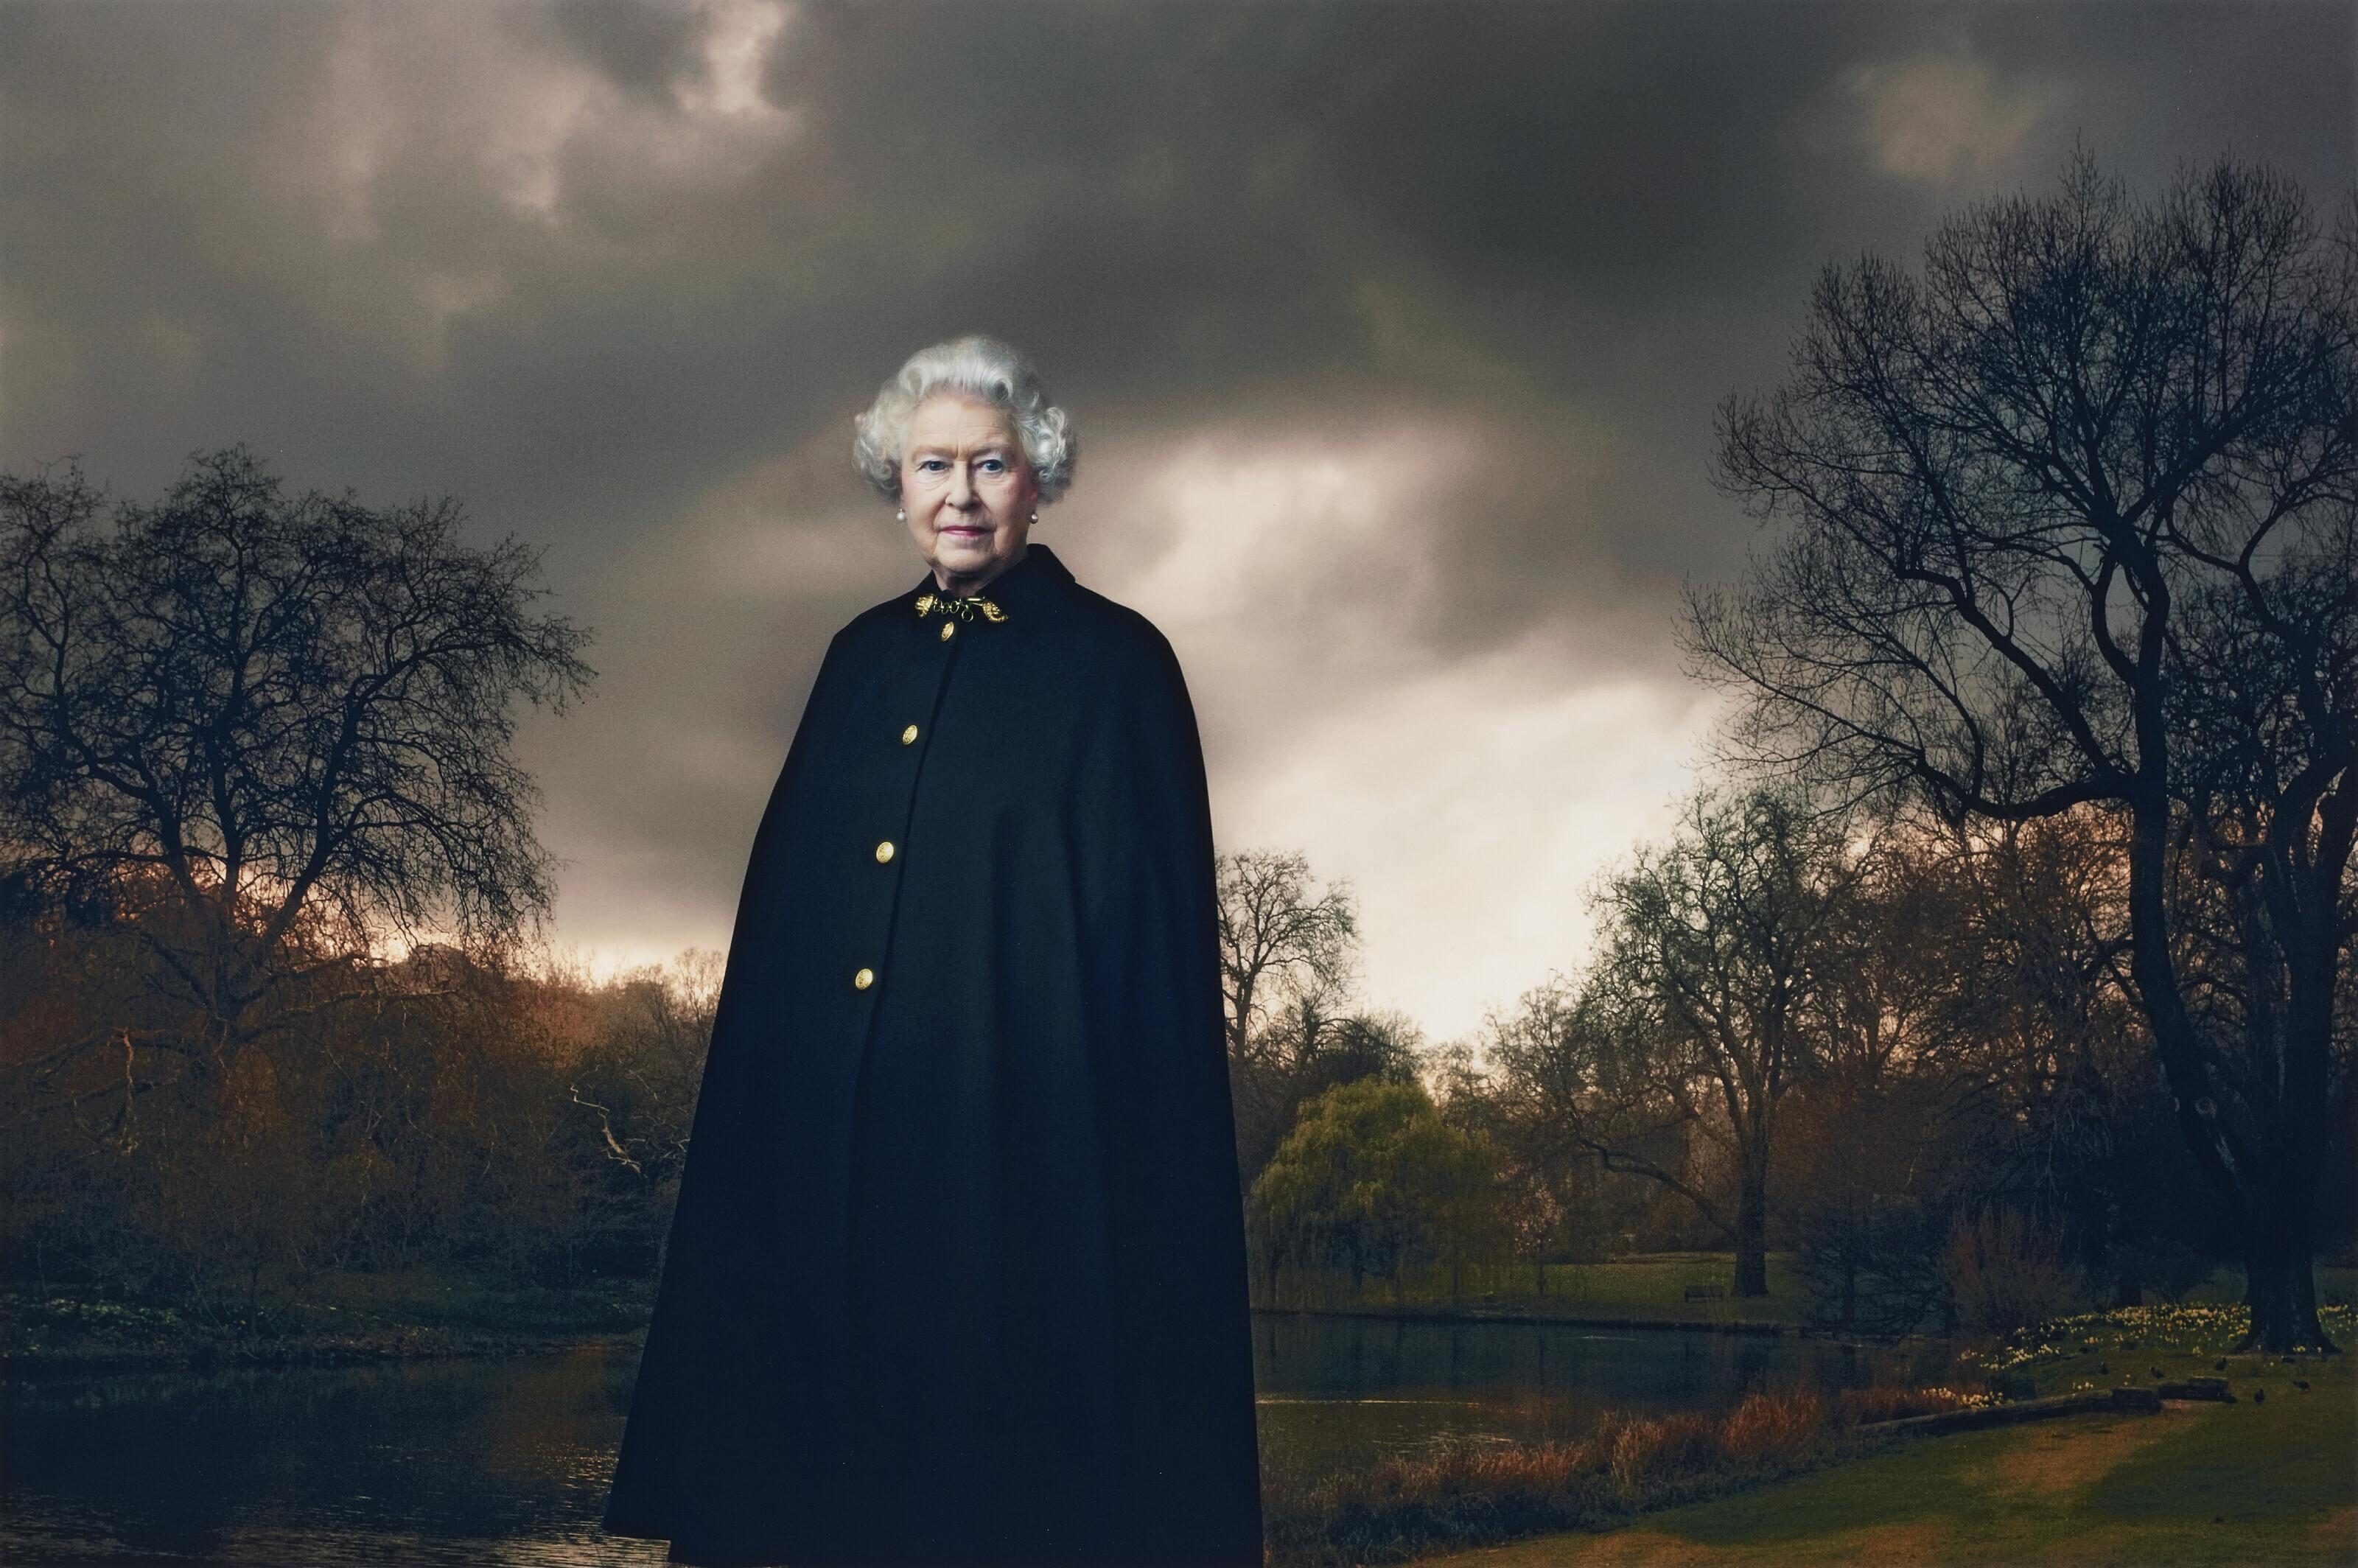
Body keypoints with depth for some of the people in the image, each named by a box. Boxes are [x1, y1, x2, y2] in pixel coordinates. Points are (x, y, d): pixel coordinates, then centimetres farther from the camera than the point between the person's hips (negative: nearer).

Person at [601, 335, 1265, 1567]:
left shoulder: (1113, 663, -1)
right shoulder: (861, 656, 14)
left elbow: (1149, 922, -6)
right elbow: (788, 891, 15)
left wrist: (1125, 1134, -13)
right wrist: (765, 1097, 8)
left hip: (1017, 1125, -5)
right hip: (827, 1123, 5)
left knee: (1008, 1460, 0)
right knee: (825, 1423, 7)